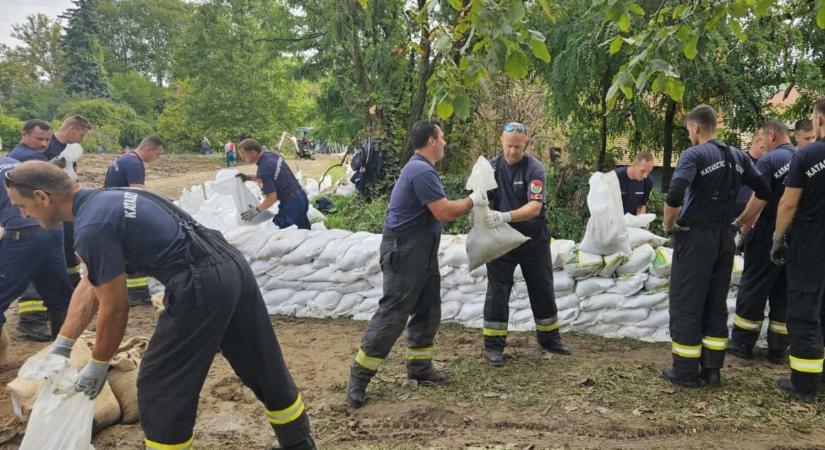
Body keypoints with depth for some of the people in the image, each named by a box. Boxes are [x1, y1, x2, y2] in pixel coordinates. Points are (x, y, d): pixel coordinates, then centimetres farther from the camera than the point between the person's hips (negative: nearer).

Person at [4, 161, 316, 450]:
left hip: (201, 287, -10)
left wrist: (97, 367, 11)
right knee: (264, 367, 21)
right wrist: (60, 347, 27)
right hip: (234, 267, 10)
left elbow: (115, 310, -4)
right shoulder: (108, 199, 18)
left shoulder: (92, 226, -11)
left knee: (159, 385, 9)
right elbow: (89, 286, 24)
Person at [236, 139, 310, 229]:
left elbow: (272, 198, -21)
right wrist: (250, 178, 16)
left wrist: (257, 210, -9)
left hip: (291, 203, -9)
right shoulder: (272, 154, 3)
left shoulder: (263, 169, -23)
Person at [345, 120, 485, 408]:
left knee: (427, 311, 14)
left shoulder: (422, 169, 15)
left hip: (422, 252, 11)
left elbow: (439, 213, 17)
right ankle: (359, 377, -3)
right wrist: (472, 200, -5)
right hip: (404, 251, -11)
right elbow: (444, 212, -20)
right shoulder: (421, 171, -18)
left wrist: (472, 205, 10)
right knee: (393, 314, -9)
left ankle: (419, 367, 26)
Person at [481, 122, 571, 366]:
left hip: (533, 239, 0)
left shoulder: (534, 168, -13)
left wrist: (505, 216, -41)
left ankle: (549, 337, 29)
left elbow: (534, 207, -25)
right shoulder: (492, 166, -4)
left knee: (542, 290, 11)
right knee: (497, 291, 0)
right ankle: (493, 345, 9)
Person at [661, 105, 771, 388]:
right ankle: (712, 369, 19)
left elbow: (674, 196, -26)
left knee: (686, 305, 2)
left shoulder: (694, 154, -12)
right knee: (716, 304, 13)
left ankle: (685, 372, 7)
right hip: (725, 238, 7)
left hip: (695, 238, -7)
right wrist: (744, 220, 19)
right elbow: (763, 192, 14)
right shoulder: (737, 157, 10)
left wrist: (669, 224, -11)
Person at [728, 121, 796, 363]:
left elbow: (759, 199, -18)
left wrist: (744, 223, -5)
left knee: (753, 289, 4)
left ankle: (742, 343, 11)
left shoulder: (769, 160, -12)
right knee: (785, 292, 11)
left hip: (768, 234, -6)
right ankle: (778, 349, 16)